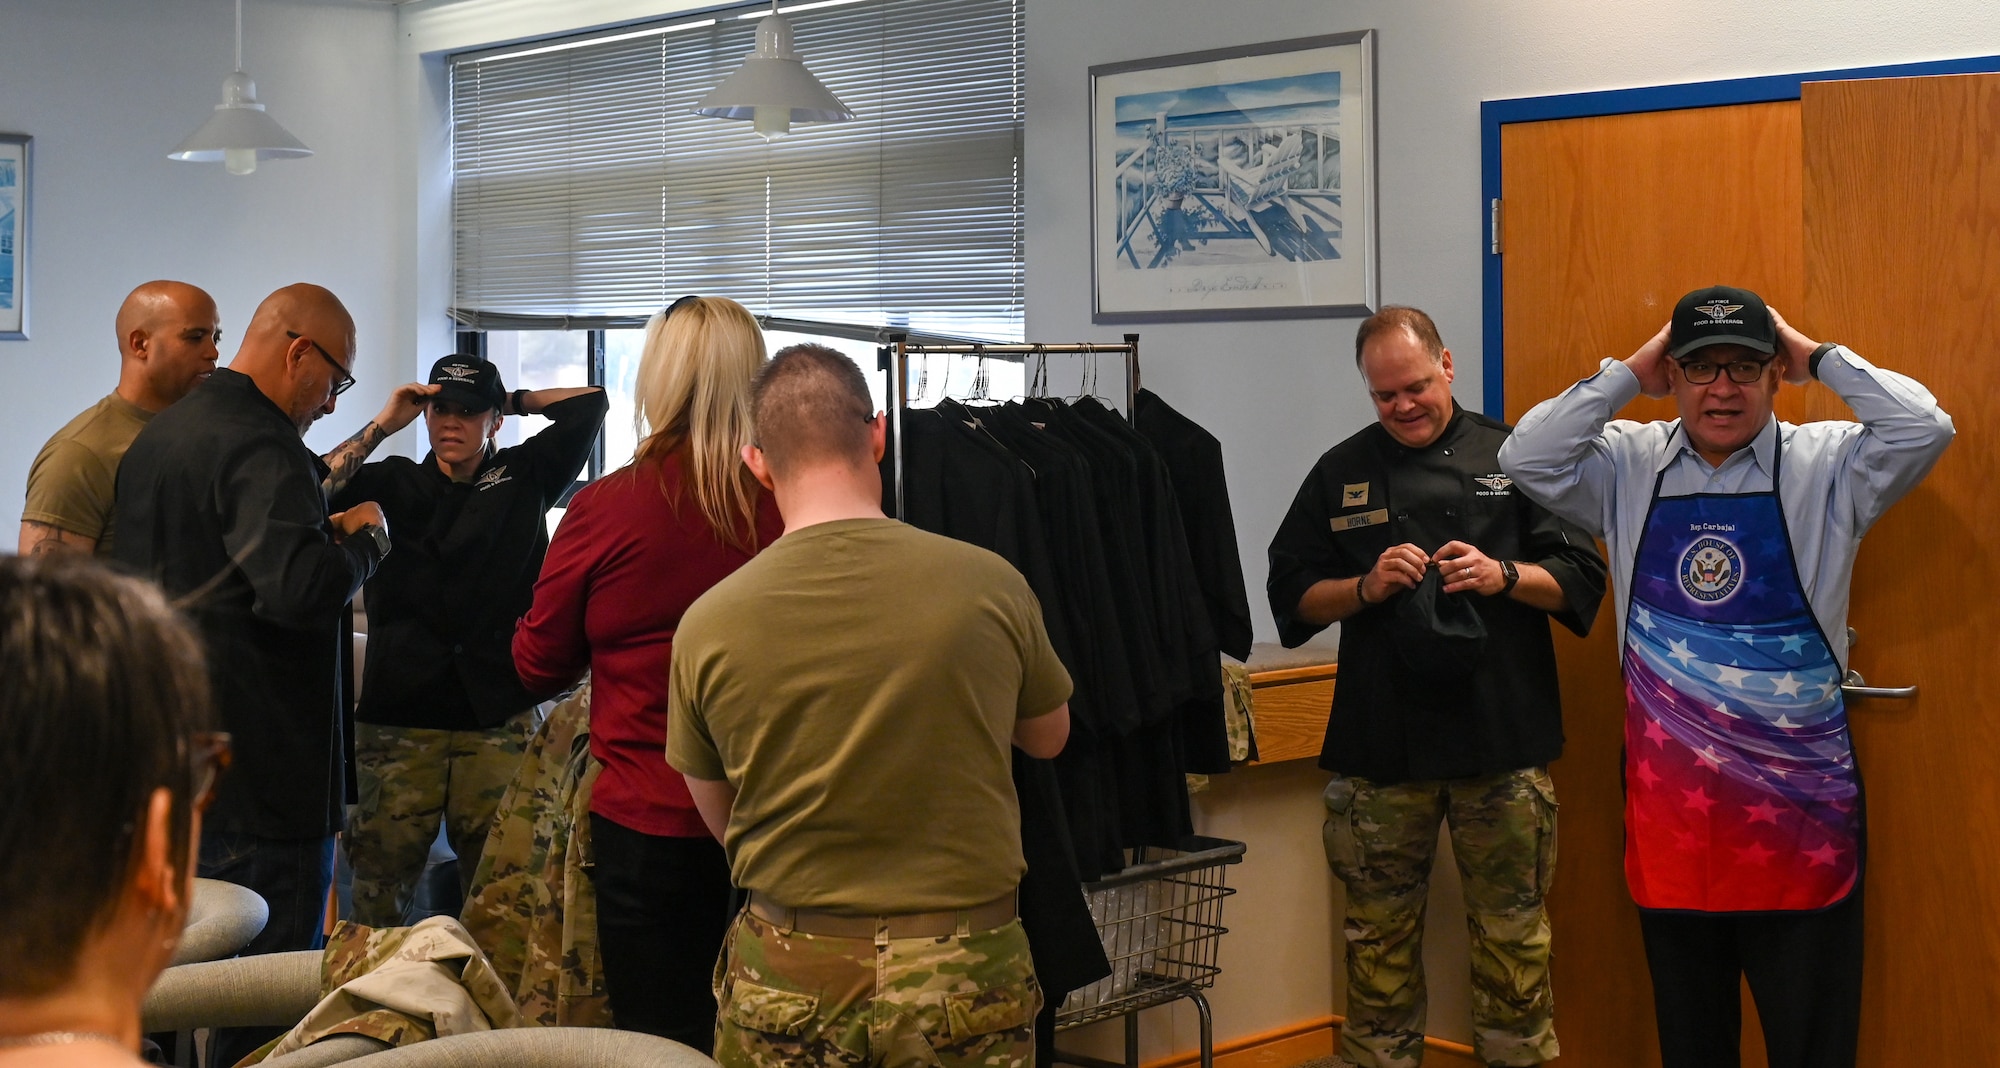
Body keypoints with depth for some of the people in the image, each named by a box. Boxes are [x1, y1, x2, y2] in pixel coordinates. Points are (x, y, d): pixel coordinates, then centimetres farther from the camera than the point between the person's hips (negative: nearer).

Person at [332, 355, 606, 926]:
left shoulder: (524, 477, 13)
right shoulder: (392, 484, 13)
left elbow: (589, 402, 11)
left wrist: (514, 400, 19)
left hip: (498, 718, 0)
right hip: (399, 718, 0)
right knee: (381, 870, -1)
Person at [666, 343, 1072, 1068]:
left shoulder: (706, 624, -10)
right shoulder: (990, 584, -12)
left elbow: (718, 819, 5)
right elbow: (1049, 737, 8)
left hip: (785, 979, 0)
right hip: (965, 976, 0)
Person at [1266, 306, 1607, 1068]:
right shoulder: (1342, 473, 8)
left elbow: (1581, 578, 3)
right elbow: (1293, 596, 8)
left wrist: (1504, 576, -15)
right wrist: (1365, 588, -10)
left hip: (1502, 741, -1)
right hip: (1381, 742, 1)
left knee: (1512, 928, 5)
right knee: (1381, 931, 8)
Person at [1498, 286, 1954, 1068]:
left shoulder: (1824, 466, -2)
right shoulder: (1630, 467, 5)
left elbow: (1924, 428, -16)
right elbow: (1526, 459, -7)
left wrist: (1819, 357, -6)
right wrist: (1629, 374, -4)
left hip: (1798, 808, -2)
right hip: (1671, 808, 3)